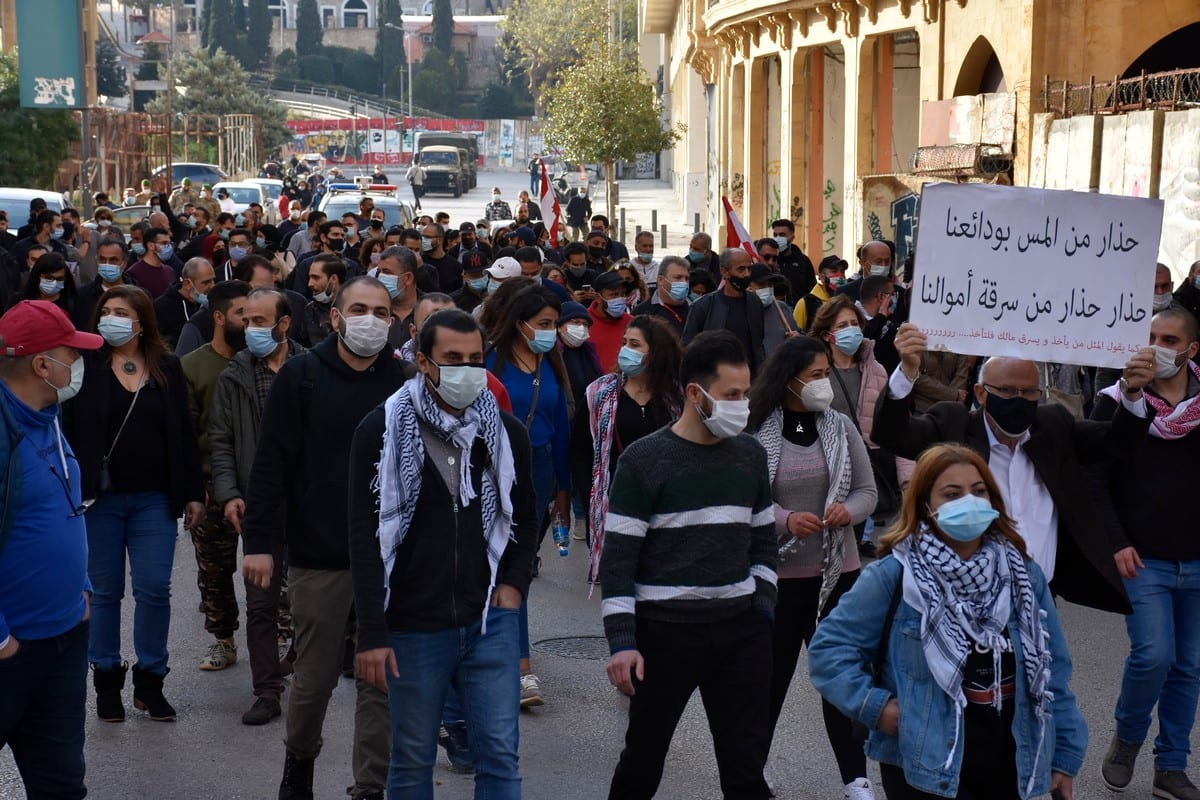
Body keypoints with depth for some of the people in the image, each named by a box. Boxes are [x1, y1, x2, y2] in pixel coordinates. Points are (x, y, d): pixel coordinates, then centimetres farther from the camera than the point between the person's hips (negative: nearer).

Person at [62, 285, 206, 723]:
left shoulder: (167, 369, 4)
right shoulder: (88, 368, -1)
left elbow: (183, 435, 6)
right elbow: (69, 431, -2)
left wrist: (193, 493, 3)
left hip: (153, 500, 1)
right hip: (100, 498, -1)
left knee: (154, 589, -1)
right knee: (104, 592, 7)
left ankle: (150, 680, 14)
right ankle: (107, 681, 19)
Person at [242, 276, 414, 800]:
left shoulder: (402, 381, 3)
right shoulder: (300, 376, -3)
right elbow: (271, 463, -5)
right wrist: (258, 541, -10)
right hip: (318, 556, -1)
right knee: (316, 676, 8)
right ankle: (300, 757, 35)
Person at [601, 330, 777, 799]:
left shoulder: (751, 454, 6)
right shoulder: (643, 460, -9)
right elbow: (618, 559, -10)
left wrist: (763, 601, 5)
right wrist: (622, 642, -14)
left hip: (741, 629, 4)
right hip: (665, 629, -4)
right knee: (643, 760, 11)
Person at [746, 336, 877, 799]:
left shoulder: (840, 427, 0)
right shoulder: (756, 432, -12)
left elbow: (867, 491, 6)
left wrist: (848, 510, -15)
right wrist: (784, 520, -22)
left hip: (838, 571, 3)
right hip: (776, 575, -3)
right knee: (771, 674, 9)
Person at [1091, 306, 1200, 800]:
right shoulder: (1118, 403, -4)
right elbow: (1096, 481, -5)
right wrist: (1116, 543, -13)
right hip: (1144, 559, -3)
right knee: (1153, 656, -14)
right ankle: (1126, 739, 14)